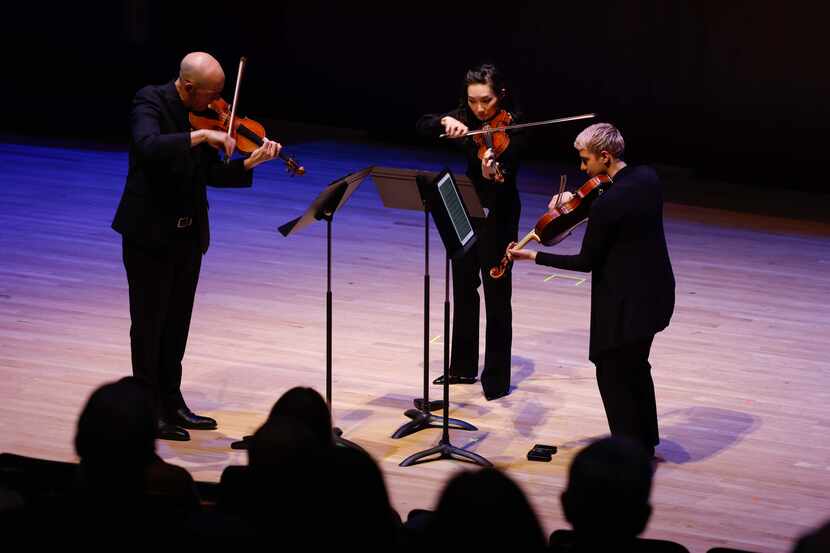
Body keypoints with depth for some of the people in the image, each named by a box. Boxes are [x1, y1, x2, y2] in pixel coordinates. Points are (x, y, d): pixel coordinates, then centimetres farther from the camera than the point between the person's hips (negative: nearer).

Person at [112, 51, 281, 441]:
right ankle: (149, 410, 9)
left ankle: (171, 403, 23)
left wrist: (249, 164, -10)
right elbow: (149, 146, -34)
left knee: (177, 323, 13)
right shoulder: (150, 102, -14)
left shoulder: (206, 116, 5)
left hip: (188, 233, 7)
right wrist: (201, 136, -35)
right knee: (149, 322, 2)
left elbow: (212, 174, 6)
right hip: (150, 233, -6)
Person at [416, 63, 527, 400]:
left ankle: (497, 377, 1)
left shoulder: (512, 127, -15)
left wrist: (493, 173, -50)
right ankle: (463, 366, 28)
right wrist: (445, 121, -27)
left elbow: (507, 171, -28)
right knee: (463, 287, 15)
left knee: (496, 292, -5)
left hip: (497, 216, -6)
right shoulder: (464, 118, 0)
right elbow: (422, 127, -8)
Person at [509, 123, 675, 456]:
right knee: (635, 367, 25)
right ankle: (645, 440, 39)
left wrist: (531, 257, -8)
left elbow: (586, 262, -15)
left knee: (612, 374, 7)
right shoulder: (648, 178, -1)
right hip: (654, 293, 9)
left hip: (625, 302, -9)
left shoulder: (607, 204, -25)